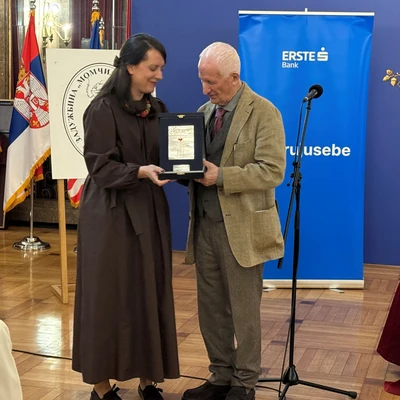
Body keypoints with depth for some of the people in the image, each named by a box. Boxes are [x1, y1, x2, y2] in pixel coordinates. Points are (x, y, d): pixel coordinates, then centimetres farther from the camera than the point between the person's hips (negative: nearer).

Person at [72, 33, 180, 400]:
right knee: (110, 297, 1)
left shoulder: (156, 109, 10)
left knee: (151, 295, 7)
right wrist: (140, 172, -27)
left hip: (150, 211, 6)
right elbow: (100, 167, -14)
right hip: (112, 214, -6)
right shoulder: (103, 109, -10)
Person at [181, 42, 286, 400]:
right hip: (205, 224, 6)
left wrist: (221, 176, -21)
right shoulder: (204, 111, 12)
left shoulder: (263, 112, -8)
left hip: (242, 227, -6)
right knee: (211, 309, 12)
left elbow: (273, 171, -16)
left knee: (244, 311, 5)